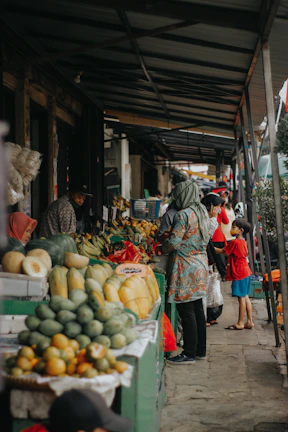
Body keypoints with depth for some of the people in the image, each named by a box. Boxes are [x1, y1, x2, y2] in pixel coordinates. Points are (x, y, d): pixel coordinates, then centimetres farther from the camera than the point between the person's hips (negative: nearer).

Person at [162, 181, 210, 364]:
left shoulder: (183, 215, -15)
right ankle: (200, 350, 21)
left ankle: (189, 354, 1)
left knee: (186, 311, -4)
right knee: (198, 309, 13)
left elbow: (174, 242, -17)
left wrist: (162, 249, 2)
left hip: (186, 267, -9)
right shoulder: (203, 213, 11)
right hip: (201, 264, 9)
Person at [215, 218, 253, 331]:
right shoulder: (243, 242, 11)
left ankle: (240, 323, 0)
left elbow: (222, 251, -9)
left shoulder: (234, 242, -16)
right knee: (245, 297, 11)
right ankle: (249, 321, 14)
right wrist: (231, 264, 23)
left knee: (241, 297, -4)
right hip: (246, 272, 9)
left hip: (239, 273, -9)